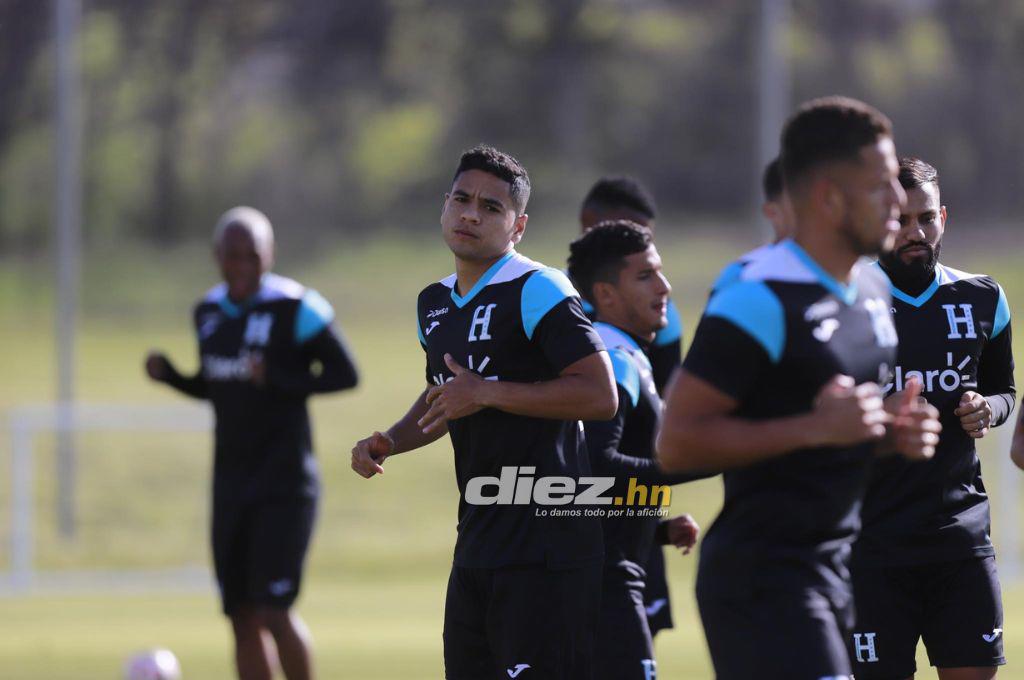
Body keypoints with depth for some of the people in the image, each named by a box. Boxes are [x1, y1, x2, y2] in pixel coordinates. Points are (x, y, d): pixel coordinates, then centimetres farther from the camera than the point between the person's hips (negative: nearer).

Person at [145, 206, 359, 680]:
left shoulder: (294, 308, -10)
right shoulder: (209, 312, 10)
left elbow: (344, 374, -10)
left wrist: (280, 380, -23)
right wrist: (170, 375, 2)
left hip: (284, 480, -7)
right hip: (231, 478, 7)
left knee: (274, 611, -13)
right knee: (242, 618, 6)